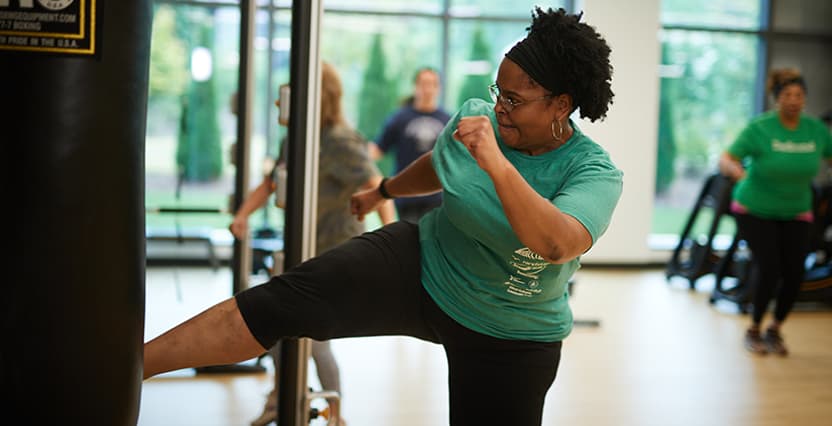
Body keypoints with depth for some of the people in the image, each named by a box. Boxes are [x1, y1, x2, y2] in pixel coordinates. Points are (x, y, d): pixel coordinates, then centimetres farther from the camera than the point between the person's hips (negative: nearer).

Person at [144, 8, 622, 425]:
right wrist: (384, 190, 31)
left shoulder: (596, 172, -21)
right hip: (418, 265, 3)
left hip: (507, 340, -2)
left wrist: (497, 164, -50)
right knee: (279, 303, -14)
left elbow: (558, 245, -42)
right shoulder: (475, 116, -8)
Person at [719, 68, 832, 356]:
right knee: (768, 267, -17)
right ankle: (754, 331, 7)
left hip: (795, 213, 4)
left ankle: (774, 331, 19)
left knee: (794, 272, -7)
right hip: (755, 211, -4)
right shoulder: (759, 129, -17)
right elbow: (724, 160, -22)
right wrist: (735, 169, -44)